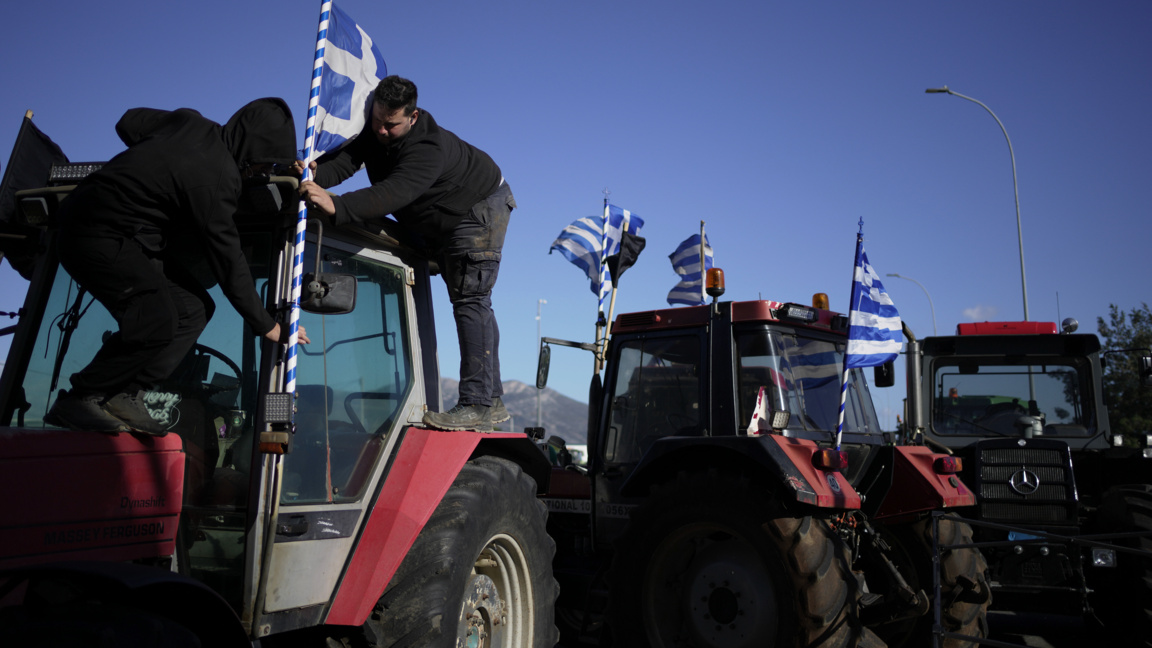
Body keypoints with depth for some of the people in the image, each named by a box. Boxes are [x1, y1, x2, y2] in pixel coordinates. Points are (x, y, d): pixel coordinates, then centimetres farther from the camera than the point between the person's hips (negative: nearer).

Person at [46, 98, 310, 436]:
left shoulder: (190, 121, 0)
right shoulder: (217, 179, -24)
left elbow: (128, 123, 16)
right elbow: (227, 259, -19)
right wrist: (266, 325, -11)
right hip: (99, 239, -10)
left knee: (193, 308, 2)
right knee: (158, 321, -21)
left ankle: (124, 397, 0)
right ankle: (78, 400, -6)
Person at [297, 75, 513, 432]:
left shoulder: (429, 148, -38)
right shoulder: (370, 129, -13)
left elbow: (393, 193, -51)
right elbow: (343, 161, -24)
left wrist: (336, 206, -62)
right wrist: (316, 175, -46)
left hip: (480, 208, -9)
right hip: (436, 222, 9)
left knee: (470, 300, -18)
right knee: (471, 303, 8)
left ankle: (478, 405, -20)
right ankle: (492, 400, 14)